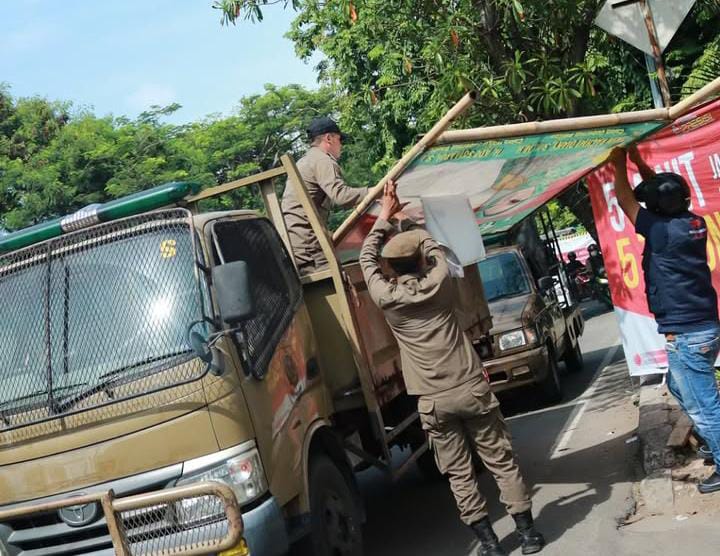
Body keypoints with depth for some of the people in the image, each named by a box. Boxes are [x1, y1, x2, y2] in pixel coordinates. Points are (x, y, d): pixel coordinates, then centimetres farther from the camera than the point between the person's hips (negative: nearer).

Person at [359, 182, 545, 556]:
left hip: (433, 401, -1)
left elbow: (367, 258, 12)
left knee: (459, 473, 7)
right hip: (471, 389, 1)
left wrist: (385, 218, 22)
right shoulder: (439, 282, 0)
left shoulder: (387, 298, -4)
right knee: (501, 461, 9)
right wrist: (404, 219, 32)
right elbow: (433, 247, 20)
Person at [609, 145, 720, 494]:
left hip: (685, 334, -9)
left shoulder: (662, 232, -19)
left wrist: (619, 165, 6)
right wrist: (639, 162, 19)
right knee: (679, 385, 27)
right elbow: (664, 191, 20)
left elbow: (625, 200, -6)